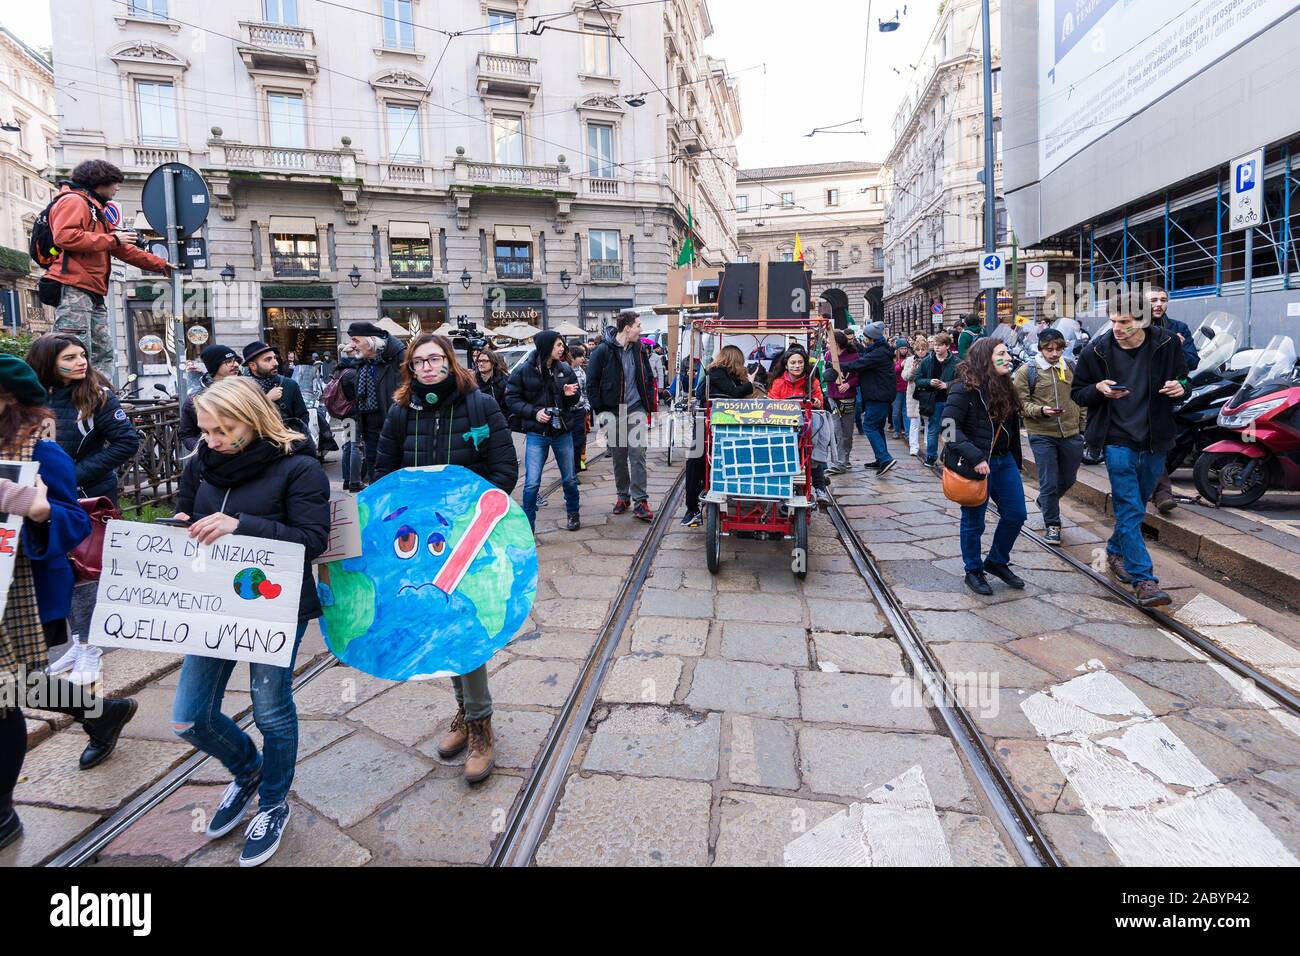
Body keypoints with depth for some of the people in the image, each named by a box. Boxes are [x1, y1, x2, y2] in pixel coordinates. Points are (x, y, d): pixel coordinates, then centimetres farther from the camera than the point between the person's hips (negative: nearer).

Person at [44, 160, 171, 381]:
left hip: (93, 293, 10)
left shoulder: (97, 209, 29)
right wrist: (112, 238, -10)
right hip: (73, 290, -10)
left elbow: (124, 250, 32)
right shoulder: (73, 200, 0)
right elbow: (64, 236, -16)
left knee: (103, 353, 8)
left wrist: (161, 265, 33)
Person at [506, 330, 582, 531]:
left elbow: (574, 402, 12)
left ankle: (573, 514, 37)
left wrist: (570, 394, -12)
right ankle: (528, 525, 9)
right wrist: (534, 412, -17)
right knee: (531, 483, -5)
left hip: (562, 433, 3)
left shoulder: (565, 370, 2)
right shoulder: (524, 371, -8)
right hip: (536, 434, -3)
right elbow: (511, 399, -5)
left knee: (570, 478, 14)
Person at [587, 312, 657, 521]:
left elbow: (648, 379, 14)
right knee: (618, 456, 9)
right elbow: (592, 383, -4)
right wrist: (599, 410, -7)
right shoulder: (603, 351, -7)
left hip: (635, 409, 2)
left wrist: (649, 405, 6)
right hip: (613, 411, -1)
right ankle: (623, 496, 23)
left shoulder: (638, 349, 5)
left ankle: (640, 500, -2)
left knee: (637, 453, -6)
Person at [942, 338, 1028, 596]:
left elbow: (1011, 427, 13)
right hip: (973, 465, -7)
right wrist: (975, 458, -26)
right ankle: (973, 571, 25)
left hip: (1003, 460, 7)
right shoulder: (964, 388, -16)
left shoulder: (1004, 387, 8)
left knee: (1016, 514, 11)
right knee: (974, 521, 6)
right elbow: (950, 427, -21)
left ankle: (997, 561, 32)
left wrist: (1015, 462, 14)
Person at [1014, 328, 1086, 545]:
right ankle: (1052, 525, 12)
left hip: (1071, 434, 4)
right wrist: (1041, 410, -23)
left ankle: (1045, 503, 45)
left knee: (1068, 479, 17)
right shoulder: (1027, 371, -5)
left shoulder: (1071, 368, 8)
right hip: (1042, 435, -4)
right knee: (1049, 482, -2)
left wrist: (1084, 426, 13)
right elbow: (1021, 402, -5)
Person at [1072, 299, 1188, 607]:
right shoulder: (1097, 350, -6)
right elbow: (1078, 392, 4)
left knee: (1135, 506, 17)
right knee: (1129, 510, -8)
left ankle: (1116, 552, 41)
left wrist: (1180, 388, -11)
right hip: (1119, 440, -3)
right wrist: (1098, 389, -18)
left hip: (1155, 442, 3)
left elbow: (1183, 379, 12)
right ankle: (1144, 580, -6)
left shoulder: (1167, 344, -3)